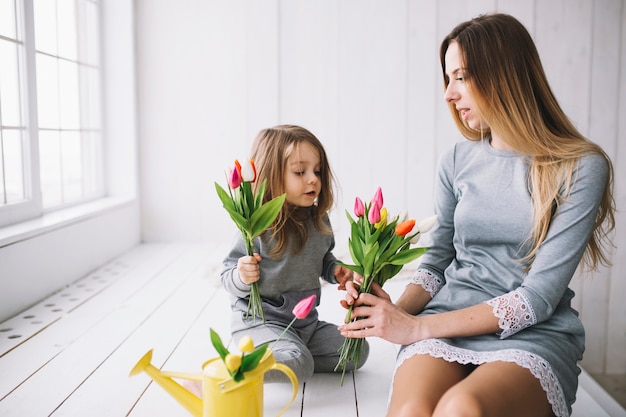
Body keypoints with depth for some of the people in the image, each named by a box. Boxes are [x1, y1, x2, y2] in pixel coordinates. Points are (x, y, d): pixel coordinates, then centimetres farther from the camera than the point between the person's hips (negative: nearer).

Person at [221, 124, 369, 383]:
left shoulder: (319, 221, 1)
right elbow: (229, 280, -11)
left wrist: (336, 272, 1)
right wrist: (243, 277, -33)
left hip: (306, 321, 7)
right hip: (260, 320, -7)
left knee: (357, 351, 2)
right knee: (299, 366, -28)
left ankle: (284, 358, 4)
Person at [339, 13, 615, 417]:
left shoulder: (581, 168, -5)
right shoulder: (457, 161, 8)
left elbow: (539, 297, -11)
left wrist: (416, 327, -16)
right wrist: (398, 309, -9)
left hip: (533, 336, -2)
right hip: (447, 328, 2)